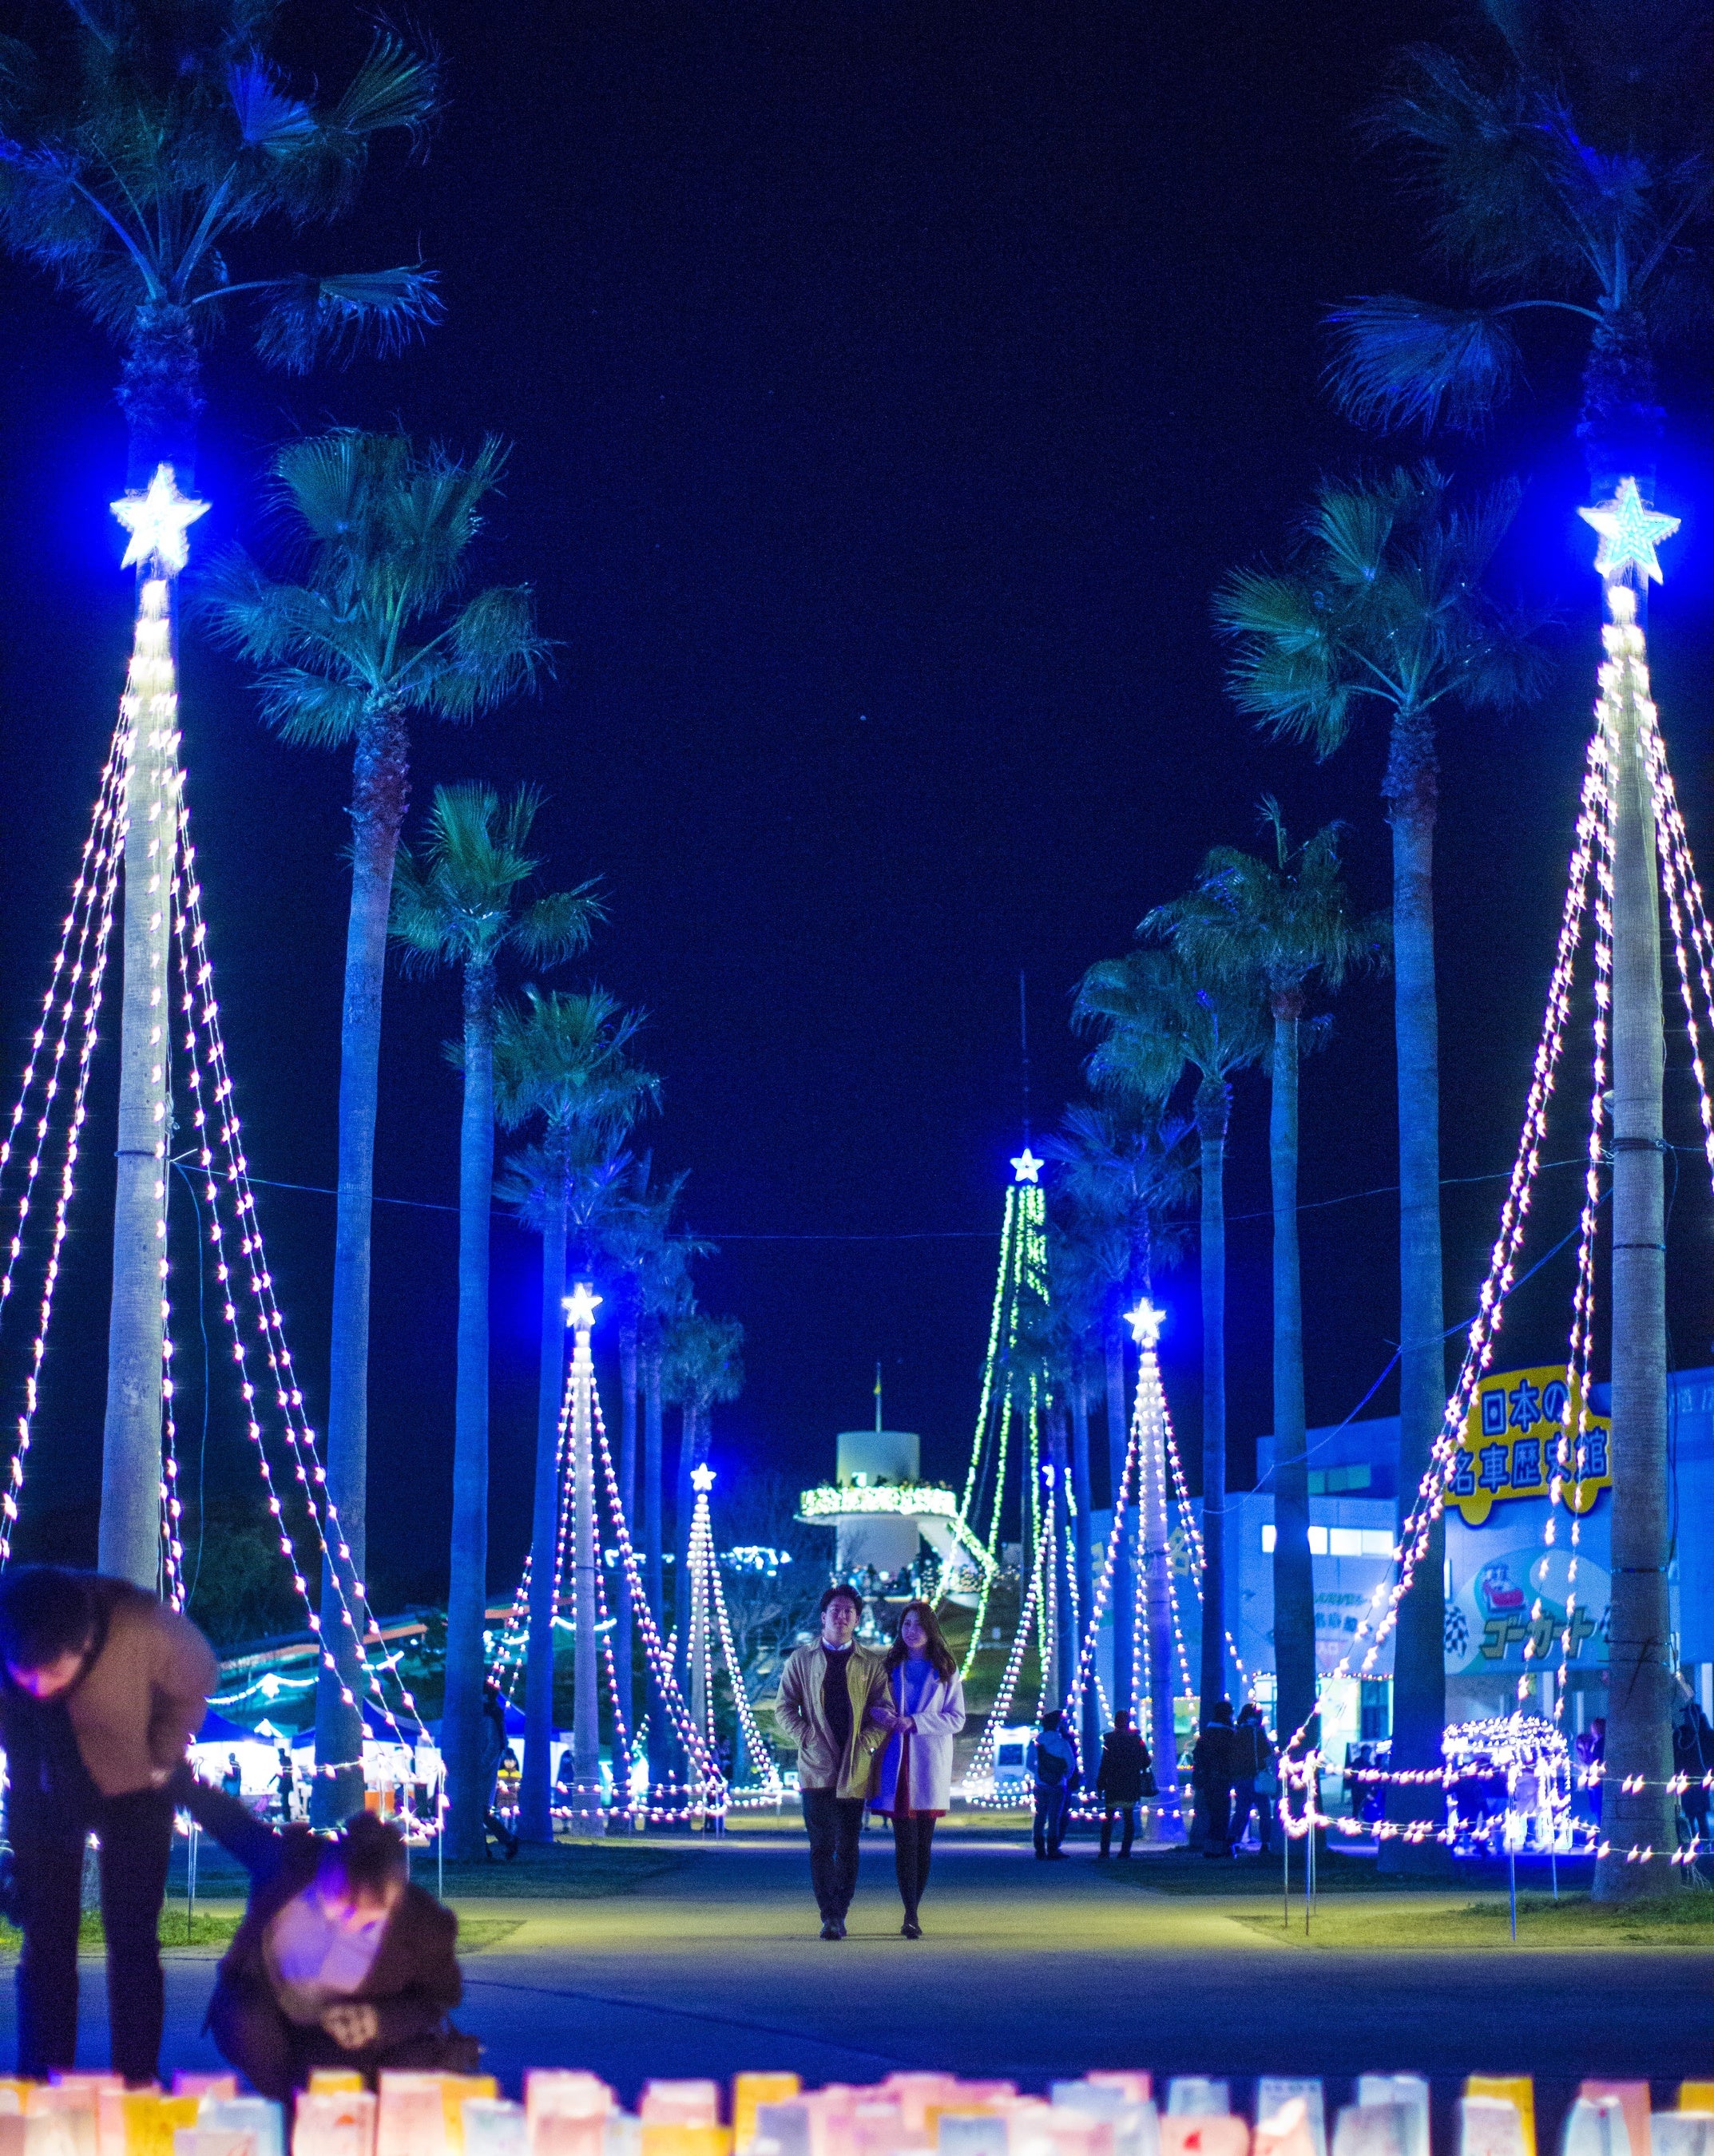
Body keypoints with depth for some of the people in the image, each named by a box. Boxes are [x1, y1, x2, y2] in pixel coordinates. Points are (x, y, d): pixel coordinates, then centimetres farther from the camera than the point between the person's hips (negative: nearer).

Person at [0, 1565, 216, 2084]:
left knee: (132, 1940, -4)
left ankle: (136, 2080, 2)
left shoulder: (143, 1628, -36)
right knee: (45, 1941, 1)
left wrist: (160, 1759, -9)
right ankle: (42, 2082, 10)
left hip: (132, 1791, -2)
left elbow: (197, 1679, -12)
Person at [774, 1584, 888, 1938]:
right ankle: (828, 1916, -4)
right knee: (822, 1845, -4)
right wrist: (805, 1738, -6)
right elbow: (784, 1707, 8)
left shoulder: (870, 1664, 9)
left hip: (855, 1769, 1)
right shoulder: (801, 1660, 9)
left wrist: (867, 1742, -8)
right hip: (816, 1765, -1)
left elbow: (883, 1711, 7)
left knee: (848, 1846, 3)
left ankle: (840, 1914, 10)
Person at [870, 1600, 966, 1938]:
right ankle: (910, 1914, -12)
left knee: (923, 1843, 2)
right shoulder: (889, 1667, 12)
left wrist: (915, 1722, -13)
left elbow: (956, 1718, 0)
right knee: (904, 1841, -7)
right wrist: (880, 1713, -11)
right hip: (896, 1764, 0)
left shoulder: (945, 1670, 7)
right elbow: (872, 1705, 13)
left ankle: (913, 1912, 10)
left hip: (930, 1765, 0)